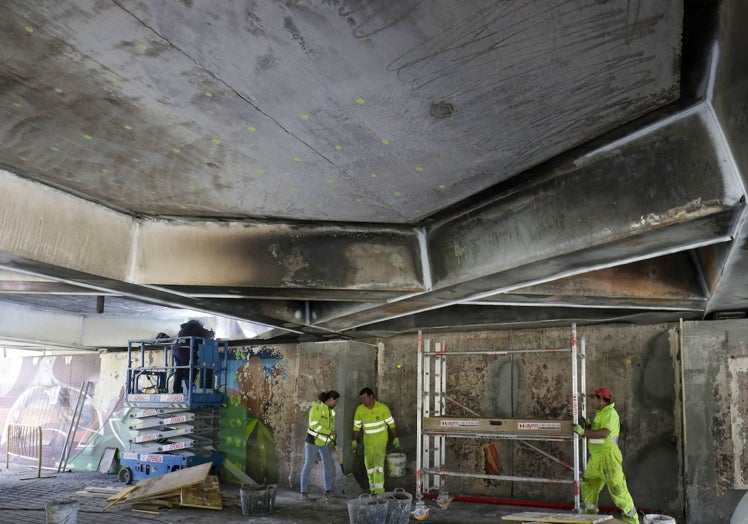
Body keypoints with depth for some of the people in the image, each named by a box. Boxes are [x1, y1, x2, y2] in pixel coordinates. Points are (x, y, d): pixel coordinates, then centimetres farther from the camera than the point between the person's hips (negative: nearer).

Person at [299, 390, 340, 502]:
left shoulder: (331, 410, 7)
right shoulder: (317, 407, -18)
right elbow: (314, 424, -26)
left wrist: (332, 441, 17)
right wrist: (329, 432, -21)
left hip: (325, 442, 7)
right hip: (313, 441, -7)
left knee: (328, 465, 4)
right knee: (308, 465, -4)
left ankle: (328, 491, 15)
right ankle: (304, 492, 7)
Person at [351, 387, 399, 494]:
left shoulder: (383, 408, -15)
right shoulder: (359, 410, -8)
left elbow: (391, 423, -7)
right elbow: (357, 426, 2)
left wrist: (396, 438, -4)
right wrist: (354, 441, 1)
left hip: (381, 441, -3)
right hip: (368, 441, 3)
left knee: (378, 463, -13)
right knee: (369, 464, 7)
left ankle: (379, 488, -12)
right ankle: (372, 486, 23)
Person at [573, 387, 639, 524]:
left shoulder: (610, 413, -13)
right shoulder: (600, 414, 17)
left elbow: (604, 433, -26)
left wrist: (583, 431, -23)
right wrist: (588, 425, 6)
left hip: (608, 457, -10)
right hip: (596, 457, 10)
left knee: (618, 490, -6)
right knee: (588, 486, 14)